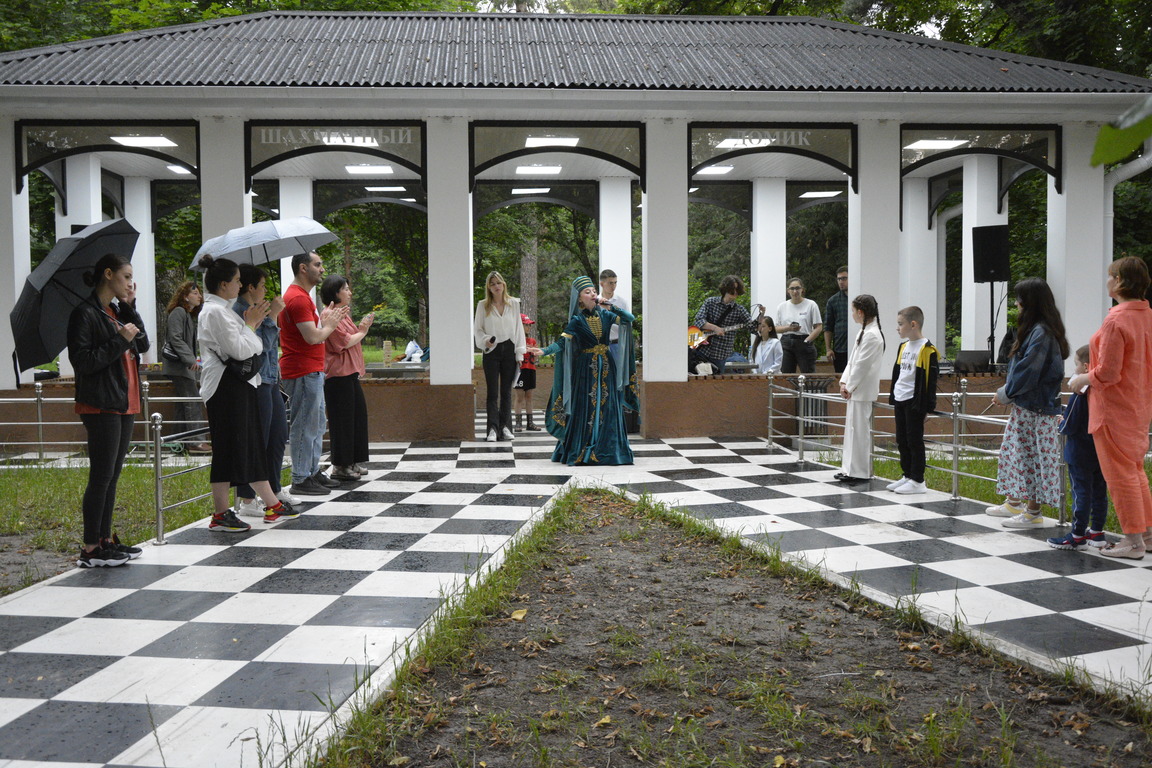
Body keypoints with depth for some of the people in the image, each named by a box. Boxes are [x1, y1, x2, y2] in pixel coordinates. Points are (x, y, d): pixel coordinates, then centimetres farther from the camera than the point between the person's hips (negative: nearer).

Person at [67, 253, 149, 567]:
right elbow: (82, 360, -16)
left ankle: (105, 539, 20)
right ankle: (90, 549, 1)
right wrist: (120, 340, -18)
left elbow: (143, 345, 8)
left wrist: (129, 308, 3)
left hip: (124, 405, 9)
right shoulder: (86, 314, -9)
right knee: (101, 476, -6)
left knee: (112, 475, 12)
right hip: (101, 406, -9)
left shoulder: (116, 313, 17)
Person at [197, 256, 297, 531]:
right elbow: (240, 350, -20)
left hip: (240, 385, 11)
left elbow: (251, 348, 20)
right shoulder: (215, 312, -14)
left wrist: (254, 323, 10)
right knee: (228, 447, -6)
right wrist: (250, 324, -7)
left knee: (252, 446, 13)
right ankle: (220, 514, 1)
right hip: (226, 387, -11)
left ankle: (272, 505, 21)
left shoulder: (223, 310, 18)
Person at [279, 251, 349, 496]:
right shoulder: (297, 298, -16)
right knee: (304, 427, -6)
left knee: (317, 425, 16)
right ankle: (300, 480, 0)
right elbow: (313, 337, -22)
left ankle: (313, 472, 25)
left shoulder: (303, 296, 19)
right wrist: (330, 324, -5)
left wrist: (325, 320, 11)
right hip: (303, 372, -11)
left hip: (312, 371, 11)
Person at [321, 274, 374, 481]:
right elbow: (345, 342, -17)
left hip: (350, 373, 10)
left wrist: (361, 328, 6)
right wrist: (362, 332, -4)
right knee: (343, 420, -5)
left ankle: (353, 463, 21)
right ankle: (340, 466, 3)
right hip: (339, 375, -10)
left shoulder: (344, 314, 19)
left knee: (357, 416, 13)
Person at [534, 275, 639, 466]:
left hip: (606, 367, 3)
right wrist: (544, 351, -27)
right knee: (584, 410, -4)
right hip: (586, 369, -3)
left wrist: (610, 307, -6)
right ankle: (578, 452, 2)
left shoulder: (604, 315, 7)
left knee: (607, 408, 1)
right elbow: (562, 342, -12)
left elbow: (630, 318, 3)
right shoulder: (577, 320, -3)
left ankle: (607, 450, 8)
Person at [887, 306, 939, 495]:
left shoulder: (927, 350, -14)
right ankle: (907, 475, 24)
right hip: (900, 401, 8)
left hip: (914, 402, -8)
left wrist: (927, 407, -14)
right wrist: (893, 396, 19)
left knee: (914, 440, -2)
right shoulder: (903, 347, 12)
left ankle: (917, 481, 5)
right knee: (902, 440, 13)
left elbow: (930, 380, -14)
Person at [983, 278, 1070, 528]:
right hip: (1023, 406, 10)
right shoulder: (1035, 329, 11)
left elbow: (1027, 372, -21)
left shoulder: (1041, 333, -19)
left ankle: (1033, 513, 6)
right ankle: (1014, 503, 28)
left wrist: (1005, 394, -8)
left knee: (1034, 458, -2)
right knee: (1014, 452, 17)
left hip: (1036, 408, -10)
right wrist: (1009, 395, 6)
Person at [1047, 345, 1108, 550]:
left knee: (1081, 492, -2)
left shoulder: (1079, 395, -18)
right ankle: (1097, 531, 22)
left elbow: (1069, 426, -18)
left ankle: (1077, 535, 3)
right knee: (1099, 492, 13)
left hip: (1080, 454, -7)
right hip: (1101, 453, 7)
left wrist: (1061, 423, 4)